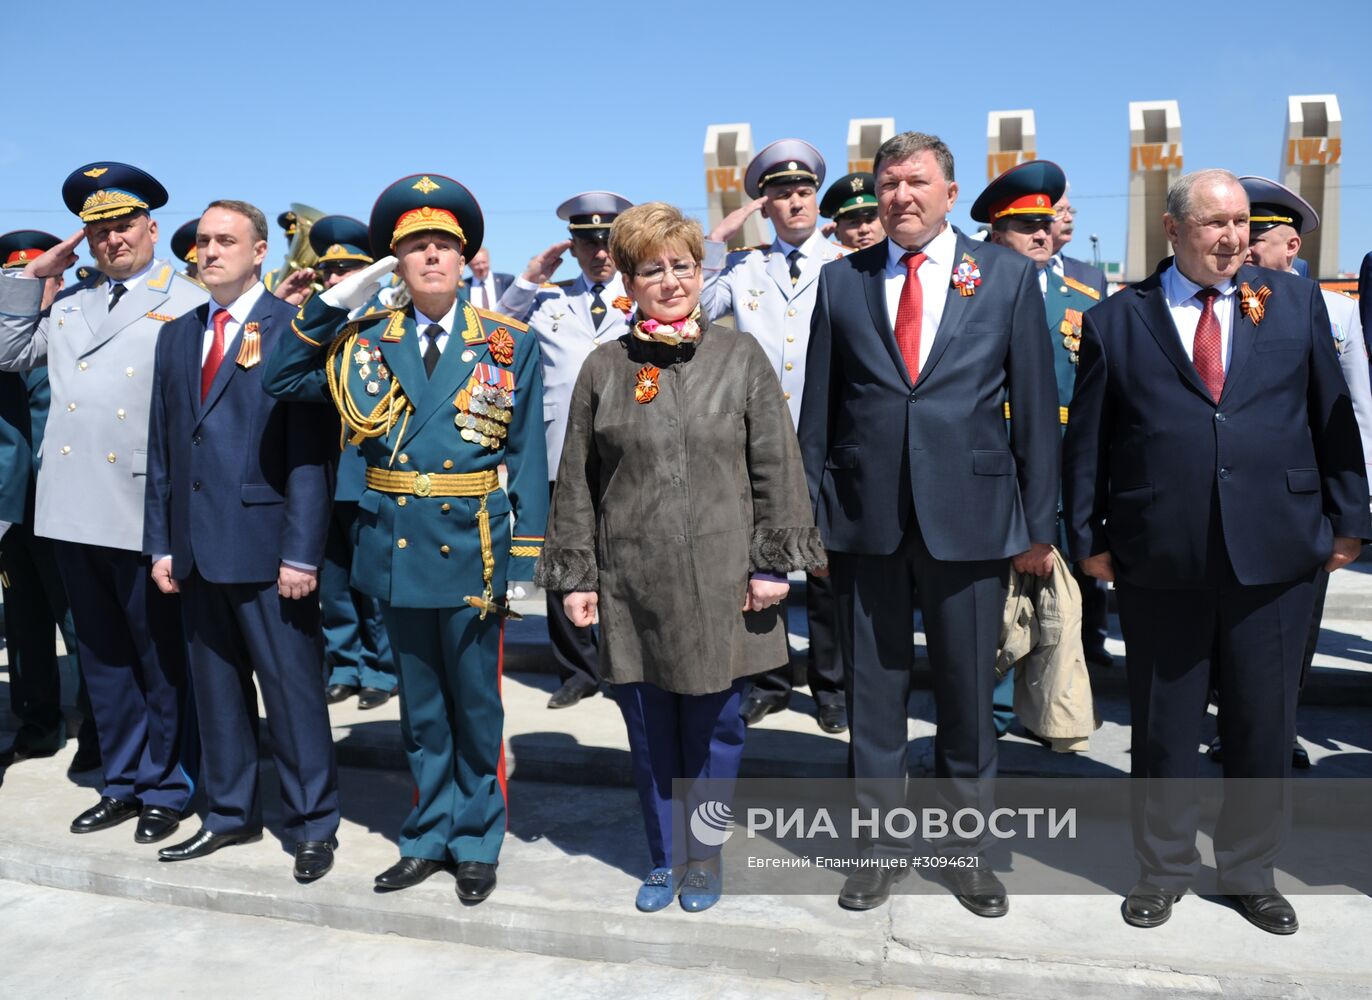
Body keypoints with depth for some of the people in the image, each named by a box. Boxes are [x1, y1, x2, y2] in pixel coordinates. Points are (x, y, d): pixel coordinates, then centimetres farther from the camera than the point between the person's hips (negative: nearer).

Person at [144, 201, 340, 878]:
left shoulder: (293, 330, -5)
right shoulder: (177, 336, 15)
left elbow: (309, 450, -11)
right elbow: (162, 447, 15)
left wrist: (301, 552, -15)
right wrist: (161, 542, 10)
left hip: (265, 543, -6)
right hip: (196, 545, 6)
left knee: (292, 689, 2)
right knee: (214, 686, 15)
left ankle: (312, 825, 15)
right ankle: (228, 814, 29)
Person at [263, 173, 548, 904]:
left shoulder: (509, 344, -2)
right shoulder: (367, 340, 5)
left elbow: (527, 459, -3)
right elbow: (279, 380, 2)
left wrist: (525, 565, -8)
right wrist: (332, 305, -7)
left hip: (472, 551, -2)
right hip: (397, 552, 3)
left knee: (475, 703, 9)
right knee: (419, 705, 16)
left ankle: (477, 842, 26)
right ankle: (428, 836, 31)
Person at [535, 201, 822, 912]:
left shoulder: (741, 358, 2)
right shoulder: (604, 368, 5)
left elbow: (776, 467, 1)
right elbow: (577, 481, 7)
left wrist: (774, 562, -4)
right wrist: (575, 574, 4)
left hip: (719, 582, -1)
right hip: (632, 582, 1)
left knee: (714, 725, 8)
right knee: (648, 728, 10)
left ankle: (704, 857, 29)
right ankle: (663, 859, 29)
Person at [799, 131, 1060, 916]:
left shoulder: (1007, 275, 5)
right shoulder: (843, 281, 7)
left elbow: (1036, 404, 3)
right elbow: (819, 408, 7)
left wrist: (1039, 523, 0)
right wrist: (811, 511, 2)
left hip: (970, 517, -1)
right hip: (866, 518, 1)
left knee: (969, 694, 10)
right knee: (874, 690, 10)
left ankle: (968, 846, 29)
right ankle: (884, 843, 27)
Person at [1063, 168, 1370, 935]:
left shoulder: (1297, 302, 8)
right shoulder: (1117, 321, 3)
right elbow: (1088, 440, 3)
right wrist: (1089, 537, 1)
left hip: (1276, 556, 2)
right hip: (1160, 559, -1)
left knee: (1265, 726, 11)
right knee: (1163, 728, 10)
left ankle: (1251, 871, 31)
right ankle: (1163, 870, 29)